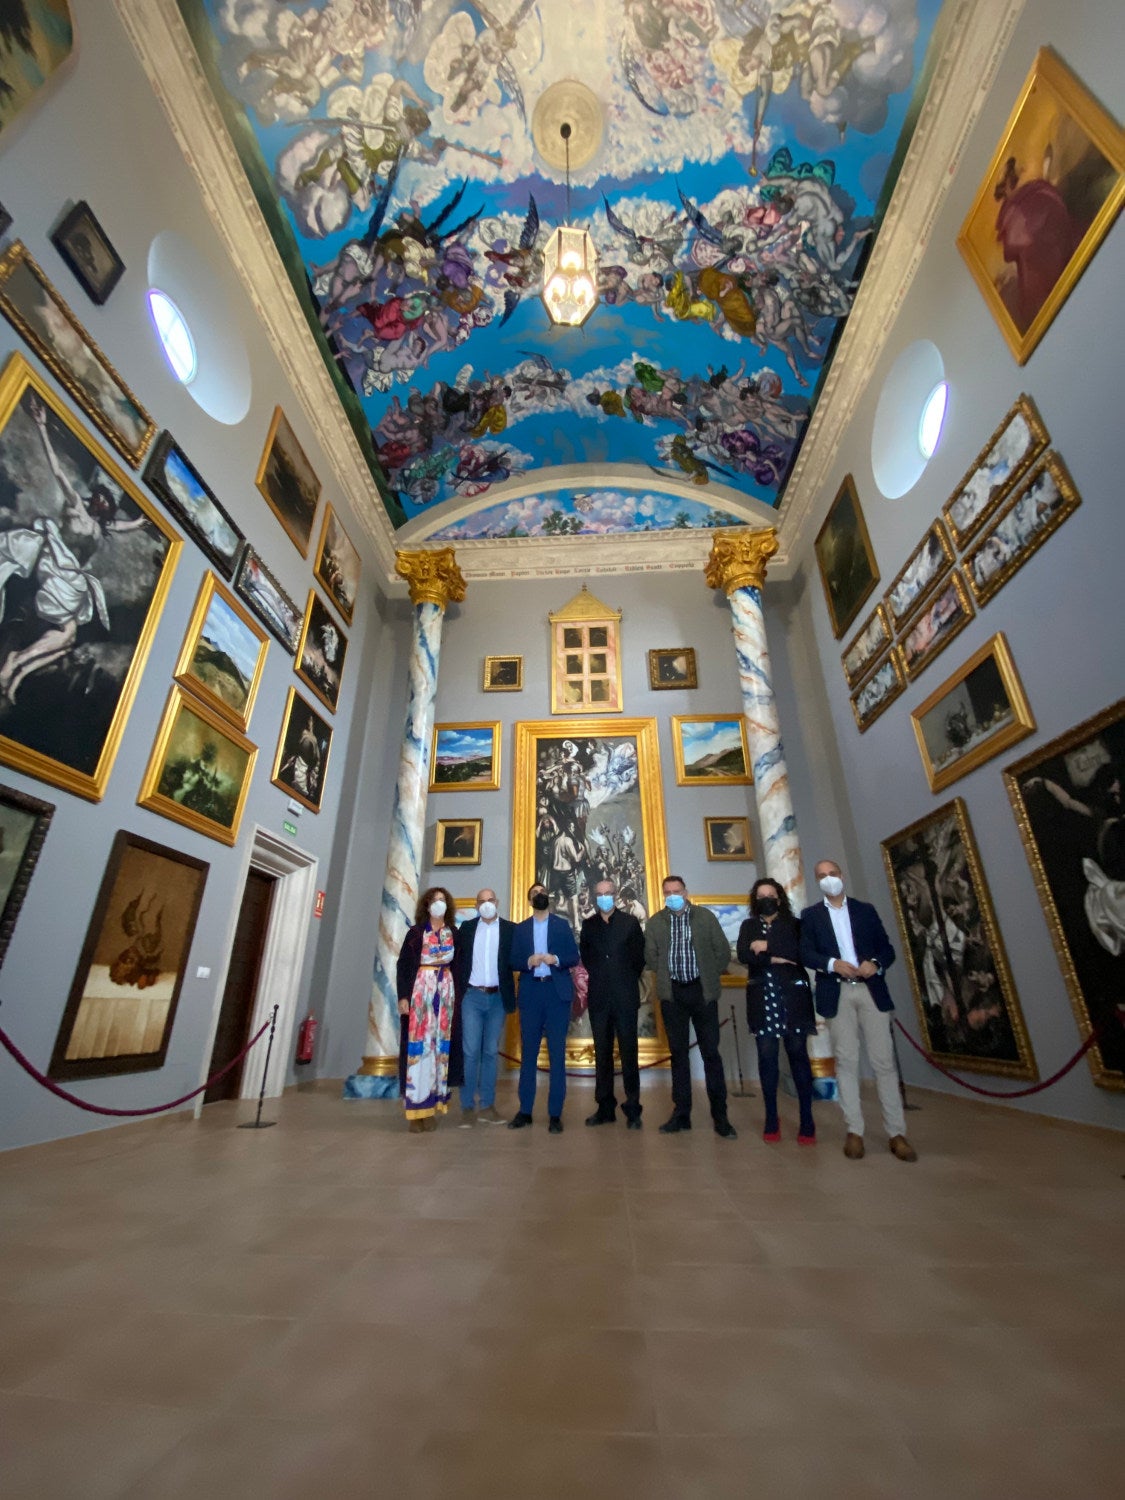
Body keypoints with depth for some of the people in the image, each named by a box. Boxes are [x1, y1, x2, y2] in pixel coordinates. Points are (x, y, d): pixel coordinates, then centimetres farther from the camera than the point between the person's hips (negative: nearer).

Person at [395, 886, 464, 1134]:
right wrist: (403, 996, -10)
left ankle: (432, 1107, 15)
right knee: (418, 1046, -3)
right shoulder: (415, 932, -1)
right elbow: (403, 965, -2)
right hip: (420, 991, -3)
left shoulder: (454, 933, 7)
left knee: (440, 1046, 5)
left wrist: (458, 996, 4)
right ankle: (416, 1110, 5)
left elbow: (458, 966, 9)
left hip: (446, 992, 3)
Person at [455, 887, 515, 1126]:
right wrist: (458, 989, -1)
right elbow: (457, 958, 5)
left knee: (490, 1052, 8)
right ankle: (467, 1106, 10)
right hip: (472, 996, 0)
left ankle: (487, 1106, 17)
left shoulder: (510, 928, 2)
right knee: (470, 1052, 0)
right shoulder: (466, 927, 5)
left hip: (497, 998, 0)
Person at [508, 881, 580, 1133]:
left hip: (557, 992, -1)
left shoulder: (562, 925, 8)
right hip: (530, 993, 1)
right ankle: (525, 1111, 17)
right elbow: (513, 961, 4)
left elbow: (574, 957, 2)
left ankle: (555, 1114, 8)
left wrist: (556, 959, -16)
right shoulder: (520, 928, 12)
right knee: (528, 1052, 7)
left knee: (557, 1053, 1)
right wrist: (528, 962, -15)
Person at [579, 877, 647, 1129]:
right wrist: (598, 976, 10)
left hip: (625, 997, -3)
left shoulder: (630, 922, 0)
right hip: (599, 997, 3)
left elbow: (640, 955, 3)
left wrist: (628, 980, 5)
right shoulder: (588, 925, 8)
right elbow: (585, 955, 15)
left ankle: (633, 1110, 11)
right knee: (602, 1053, 10)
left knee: (629, 1053, 2)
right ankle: (605, 1107, 20)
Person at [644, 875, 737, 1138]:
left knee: (711, 1052, 2)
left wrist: (711, 977, 5)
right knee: (678, 1052, 9)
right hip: (673, 993, 2)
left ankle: (720, 1116, 13)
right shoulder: (655, 922, 2)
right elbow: (650, 956, 8)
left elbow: (723, 951, 2)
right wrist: (666, 975, 7)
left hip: (702, 991, -1)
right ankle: (681, 1113, 19)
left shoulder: (706, 916, -1)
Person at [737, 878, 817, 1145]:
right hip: (763, 999, 1)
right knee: (767, 1057, 1)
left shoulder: (793, 924, 7)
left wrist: (768, 947, -13)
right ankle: (771, 1120, 12)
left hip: (792, 997, -1)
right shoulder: (748, 926, 11)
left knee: (798, 1054, -1)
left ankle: (807, 1122, 8)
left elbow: (801, 951, -11)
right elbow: (743, 955, -6)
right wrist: (777, 958, -13)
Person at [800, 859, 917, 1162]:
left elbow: (886, 947, 8)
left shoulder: (865, 910, 13)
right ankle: (854, 1131, 11)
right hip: (837, 994, -1)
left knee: (884, 1061, 1)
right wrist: (832, 963, -19)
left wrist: (876, 964, -12)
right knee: (846, 1062, 3)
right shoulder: (810, 915, 8)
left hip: (870, 990, 1)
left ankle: (896, 1133, 9)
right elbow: (805, 952, -2)